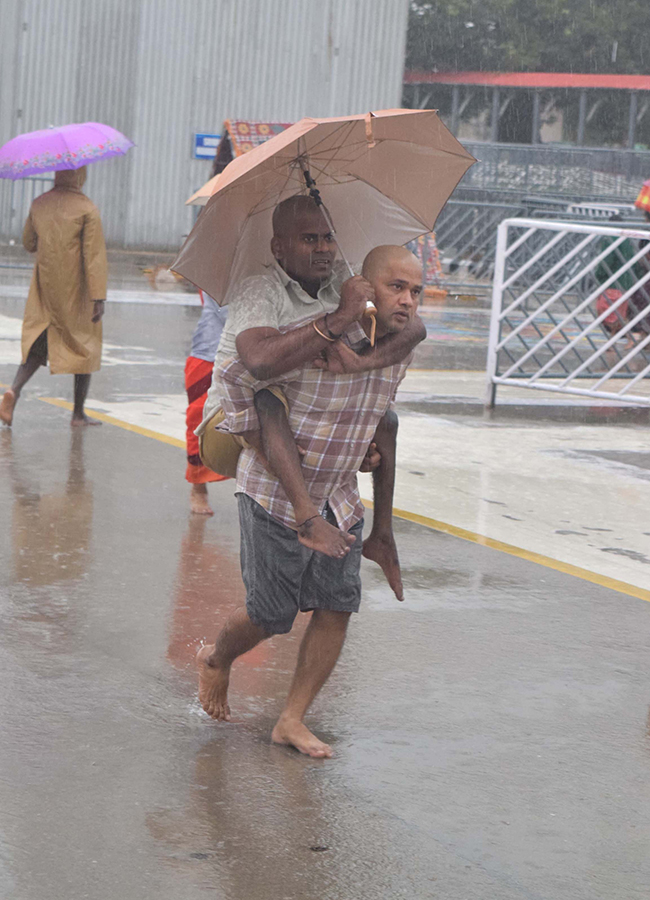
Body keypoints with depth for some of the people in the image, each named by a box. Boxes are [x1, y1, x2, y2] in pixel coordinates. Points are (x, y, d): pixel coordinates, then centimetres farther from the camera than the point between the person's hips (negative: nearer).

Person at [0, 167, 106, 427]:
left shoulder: (39, 204, 2)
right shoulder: (87, 209, -13)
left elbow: (29, 243, 14)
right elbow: (94, 255, -17)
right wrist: (98, 297, -17)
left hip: (44, 289, 4)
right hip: (75, 289, -4)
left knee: (37, 345, 10)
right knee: (85, 347, 11)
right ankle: (78, 413, 14)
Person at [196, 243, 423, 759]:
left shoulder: (400, 351, -1)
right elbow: (235, 374, -16)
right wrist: (256, 442, -13)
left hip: (339, 501, 6)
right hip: (277, 497, -6)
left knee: (338, 605, -1)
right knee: (271, 616, 2)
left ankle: (292, 720, 11)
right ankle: (216, 660, 35)